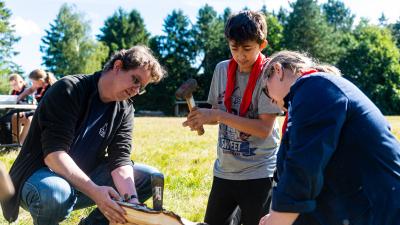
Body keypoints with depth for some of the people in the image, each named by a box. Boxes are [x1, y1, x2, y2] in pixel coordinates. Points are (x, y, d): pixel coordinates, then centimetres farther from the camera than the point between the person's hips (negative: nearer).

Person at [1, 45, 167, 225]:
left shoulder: (124, 110, 0)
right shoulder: (68, 90, -19)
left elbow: (120, 159, -11)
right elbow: (53, 154, -28)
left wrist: (132, 200, -30)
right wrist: (95, 191, -39)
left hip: (86, 177, 6)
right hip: (42, 174, -6)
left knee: (150, 177, -7)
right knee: (54, 193, -41)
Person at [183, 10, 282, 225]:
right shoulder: (222, 69, 2)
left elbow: (264, 128, -19)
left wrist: (219, 116, -23)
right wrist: (203, 118, -10)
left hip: (258, 173, -5)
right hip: (224, 170, 5)